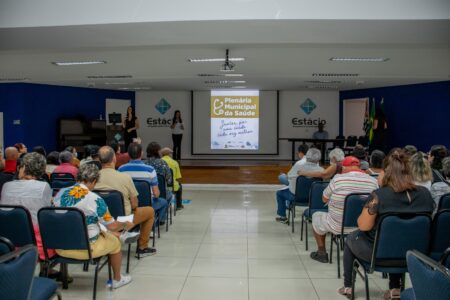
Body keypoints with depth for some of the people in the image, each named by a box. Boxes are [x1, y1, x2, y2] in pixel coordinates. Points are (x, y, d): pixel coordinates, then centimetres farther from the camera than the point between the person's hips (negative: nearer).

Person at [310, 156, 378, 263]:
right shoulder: (373, 181, -9)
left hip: (338, 226, -4)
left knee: (316, 216, 25)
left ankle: (322, 253, 32)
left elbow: (325, 199, -3)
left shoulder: (337, 179, -18)